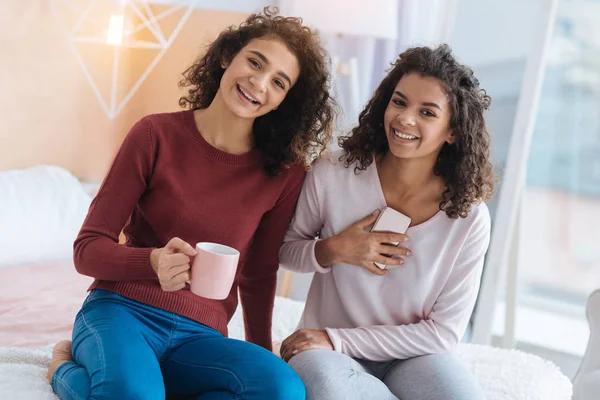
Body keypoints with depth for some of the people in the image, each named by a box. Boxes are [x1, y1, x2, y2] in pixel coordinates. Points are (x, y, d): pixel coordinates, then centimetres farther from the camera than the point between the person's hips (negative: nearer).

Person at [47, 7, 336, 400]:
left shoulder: (284, 172, 1)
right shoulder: (157, 135, -3)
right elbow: (88, 249, -4)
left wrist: (261, 352, 22)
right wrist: (155, 261, -24)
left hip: (198, 336, 3)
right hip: (121, 311, -2)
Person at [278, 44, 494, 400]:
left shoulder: (469, 218, -11)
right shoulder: (332, 176, -11)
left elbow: (444, 333, -8)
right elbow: (285, 250, 6)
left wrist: (337, 339, -15)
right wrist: (334, 251, -17)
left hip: (413, 356, 0)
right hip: (330, 353, 0)